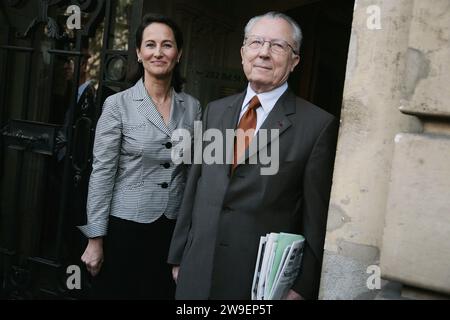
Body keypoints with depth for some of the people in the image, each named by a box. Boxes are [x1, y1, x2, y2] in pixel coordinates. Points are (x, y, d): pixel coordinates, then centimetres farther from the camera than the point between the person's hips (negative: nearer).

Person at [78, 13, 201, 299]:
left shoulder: (192, 107, 3)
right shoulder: (118, 105, -7)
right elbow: (102, 173, -7)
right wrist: (96, 239, -8)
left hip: (176, 229, 3)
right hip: (125, 227, -3)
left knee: (165, 293, 13)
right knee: (117, 292, 9)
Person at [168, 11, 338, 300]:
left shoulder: (318, 125, -9)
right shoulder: (215, 111, 7)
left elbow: (316, 217, -8)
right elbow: (194, 188, 9)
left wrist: (303, 287, -7)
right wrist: (178, 256, 11)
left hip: (263, 279, -4)